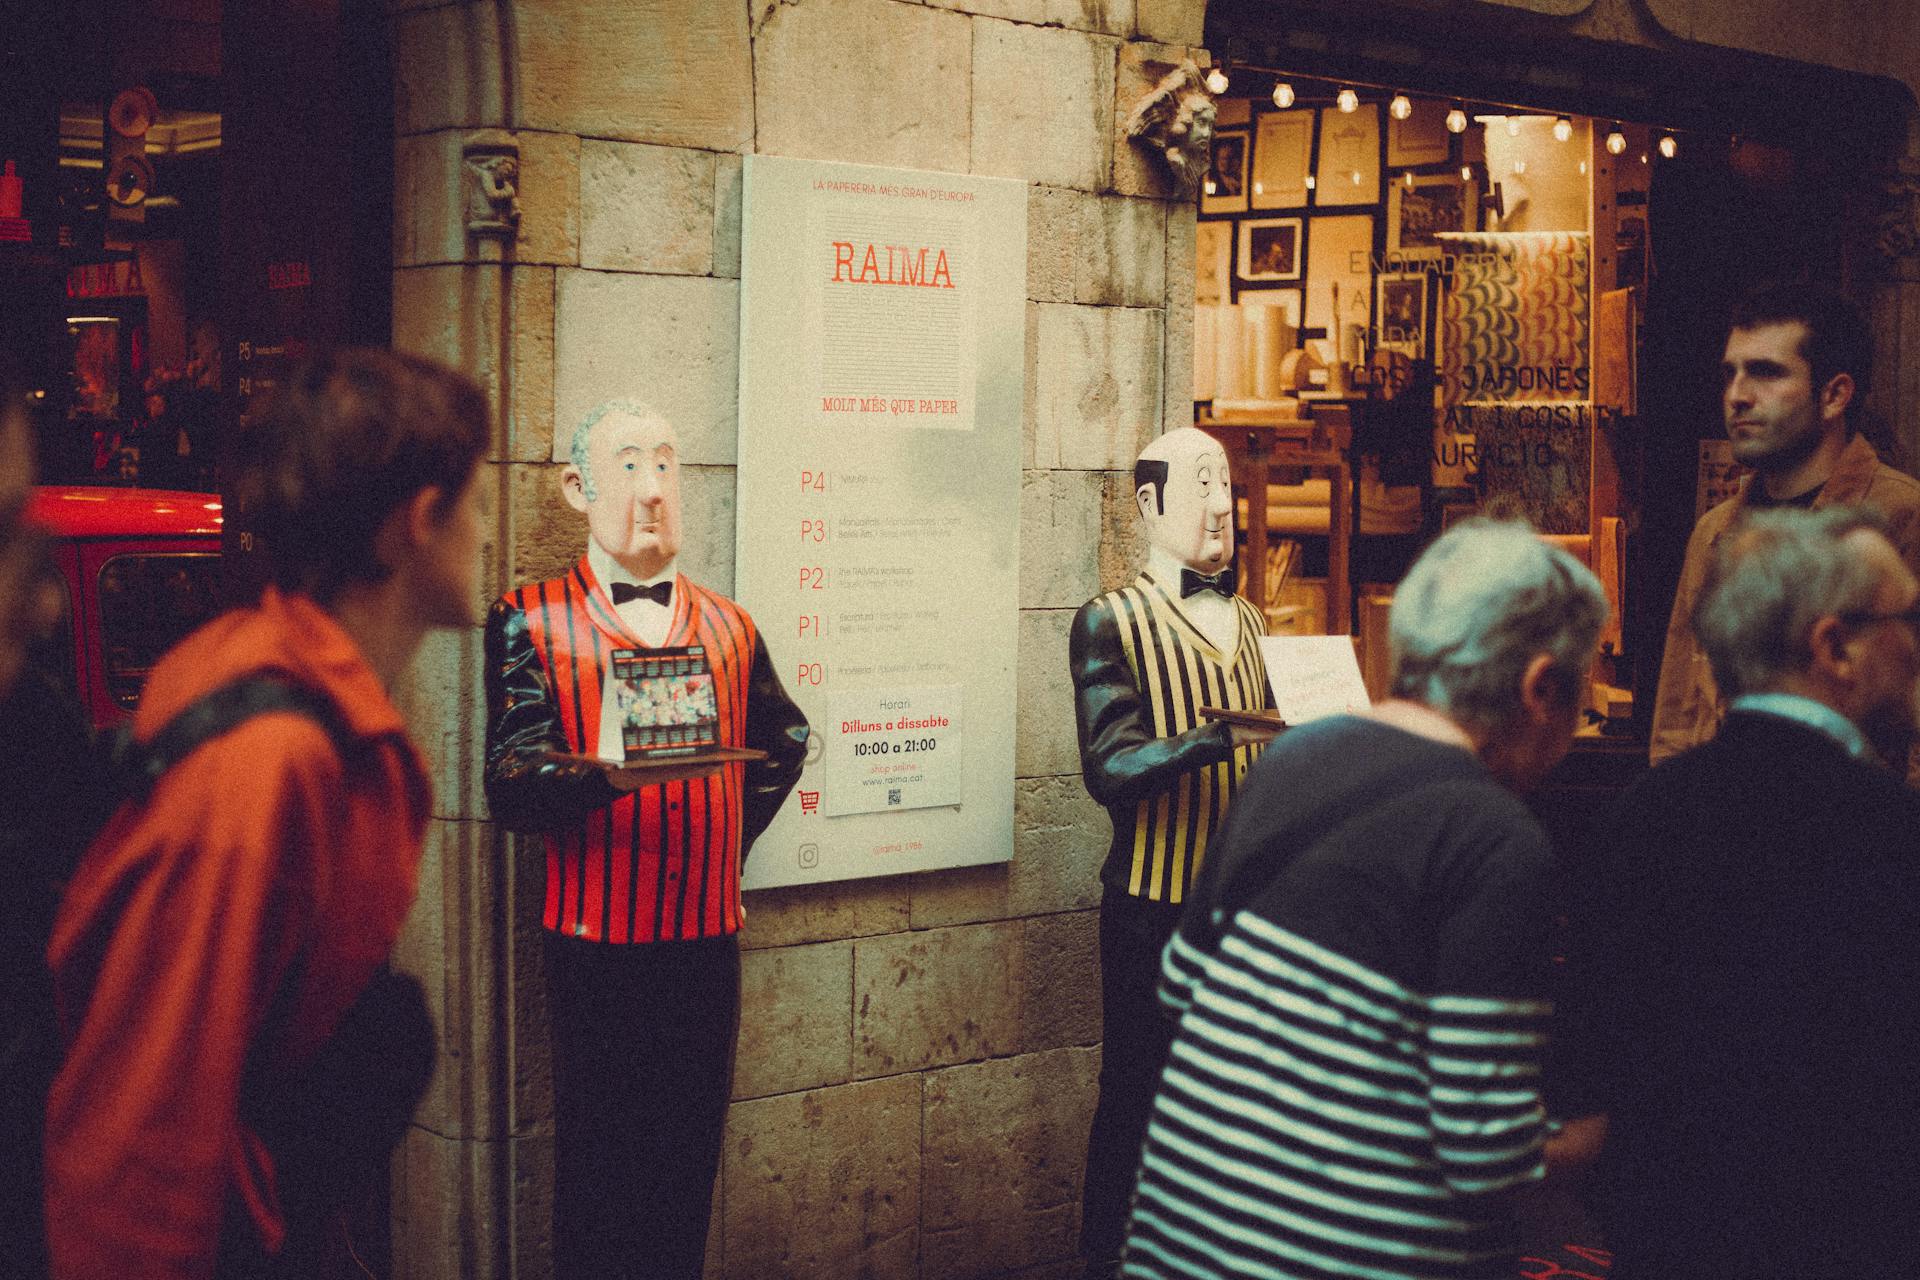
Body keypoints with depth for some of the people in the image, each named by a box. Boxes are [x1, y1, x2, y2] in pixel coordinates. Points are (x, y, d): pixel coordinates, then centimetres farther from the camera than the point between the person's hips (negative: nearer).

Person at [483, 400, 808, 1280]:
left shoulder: (728, 627, 11)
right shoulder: (529, 621, -3)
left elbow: (783, 741, 28)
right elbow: (510, 787, -14)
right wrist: (602, 773, -33)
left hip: (708, 943, 4)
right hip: (597, 950, -4)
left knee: (688, 1171, 10)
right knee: (598, 1178, 2)